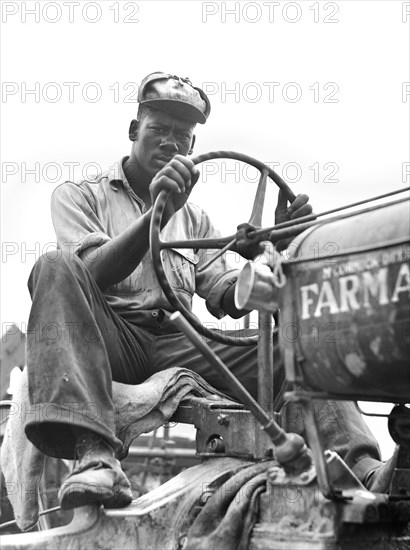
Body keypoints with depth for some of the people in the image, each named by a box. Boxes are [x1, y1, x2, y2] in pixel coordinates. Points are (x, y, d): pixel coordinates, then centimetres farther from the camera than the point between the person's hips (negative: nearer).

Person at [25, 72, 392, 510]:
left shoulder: (194, 219, 26)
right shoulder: (79, 195, 13)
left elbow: (231, 299, 15)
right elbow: (92, 275, -7)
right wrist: (156, 214, -21)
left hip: (177, 345, 4)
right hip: (113, 338, -3)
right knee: (56, 268, -33)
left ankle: (361, 466, -34)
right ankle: (93, 453, -50)